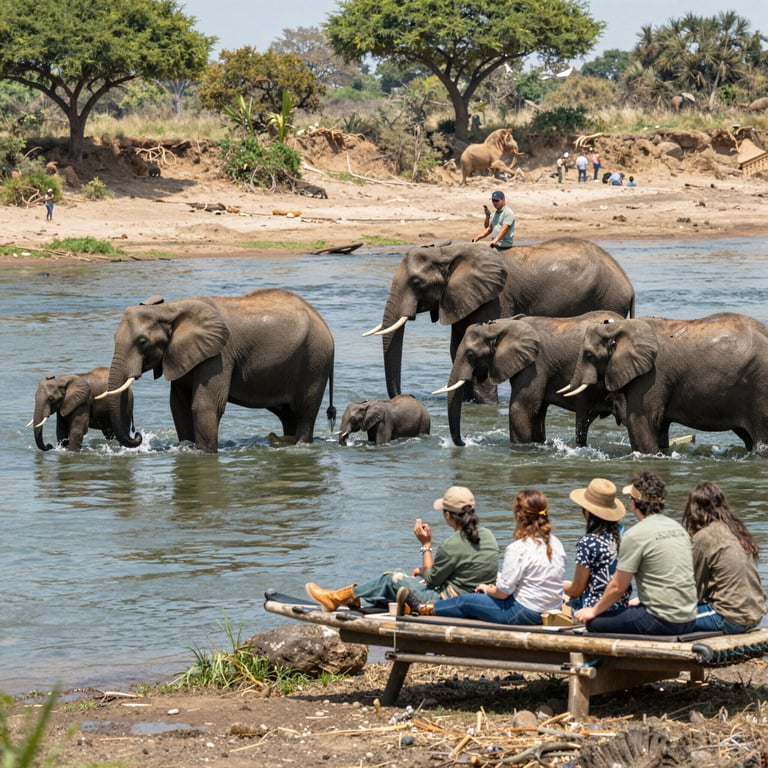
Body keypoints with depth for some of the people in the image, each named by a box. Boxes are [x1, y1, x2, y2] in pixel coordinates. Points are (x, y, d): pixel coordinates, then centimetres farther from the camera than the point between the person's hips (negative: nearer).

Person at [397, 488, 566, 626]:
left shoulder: (519, 548, -20)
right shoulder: (555, 543, 5)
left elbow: (502, 592, -17)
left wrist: (487, 588, 6)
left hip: (524, 612, -8)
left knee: (466, 602, 10)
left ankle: (422, 609, 28)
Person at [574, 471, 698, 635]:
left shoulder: (635, 535, -11)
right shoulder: (678, 528, 13)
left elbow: (618, 587, -6)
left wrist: (594, 611, 10)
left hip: (662, 621, -8)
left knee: (593, 622, -1)